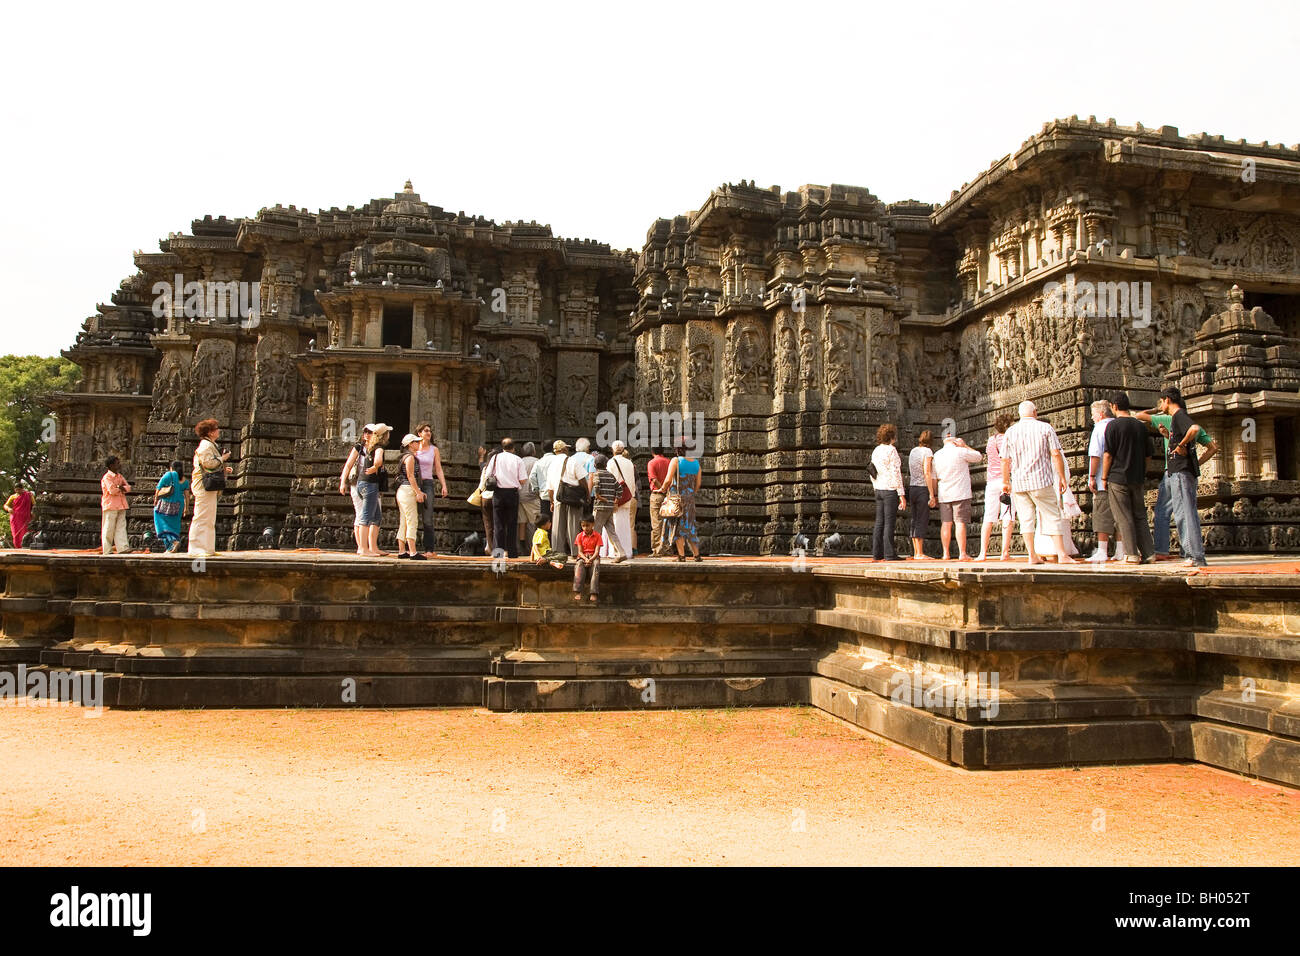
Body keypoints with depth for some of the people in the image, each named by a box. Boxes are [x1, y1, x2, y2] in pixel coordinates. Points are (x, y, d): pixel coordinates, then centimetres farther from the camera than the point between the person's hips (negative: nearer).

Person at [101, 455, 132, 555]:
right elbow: (112, 490, -19)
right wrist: (121, 489, -1)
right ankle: (107, 550, 4)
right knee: (109, 528, -1)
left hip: (121, 506, 7)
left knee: (121, 527, -1)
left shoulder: (120, 476, 16)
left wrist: (121, 488, -13)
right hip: (111, 505, -7)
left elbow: (128, 487, 5)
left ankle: (123, 547, -6)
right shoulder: (107, 477, -8)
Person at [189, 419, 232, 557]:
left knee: (209, 519, 12)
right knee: (202, 517, -11)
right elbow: (208, 463, -22)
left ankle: (207, 548, 16)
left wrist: (224, 469, 14)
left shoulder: (211, 445, 22)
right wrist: (222, 458, -9)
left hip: (210, 487, 11)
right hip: (204, 485, -11)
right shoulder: (206, 445, -10)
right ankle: (197, 548, -10)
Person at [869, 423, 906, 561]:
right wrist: (902, 495, -13)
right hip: (891, 490, -8)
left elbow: (872, 474, 16)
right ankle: (889, 554, -4)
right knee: (889, 522, -6)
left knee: (879, 522, 8)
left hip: (879, 490, 8)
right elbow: (896, 474, -15)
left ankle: (876, 553, 9)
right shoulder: (891, 450, -12)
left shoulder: (876, 450, 12)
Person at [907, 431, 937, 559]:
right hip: (923, 489, -7)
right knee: (922, 521, -6)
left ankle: (915, 552, 9)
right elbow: (927, 473, -15)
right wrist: (932, 495, -15)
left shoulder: (913, 451, 13)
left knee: (915, 521, 8)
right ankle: (919, 554, -8)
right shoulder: (927, 451, -8)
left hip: (912, 488, 7)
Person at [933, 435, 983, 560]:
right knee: (960, 523, -5)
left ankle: (946, 553, 6)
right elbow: (979, 457, 7)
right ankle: (962, 554, -6)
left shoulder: (937, 455, 8)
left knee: (946, 524, 6)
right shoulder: (960, 452, -7)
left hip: (944, 495, 5)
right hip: (960, 494, -4)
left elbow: (934, 478, 13)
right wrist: (964, 445, 9)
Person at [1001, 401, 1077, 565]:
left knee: (1026, 518, 6)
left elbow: (1005, 460, 6)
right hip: (1041, 480, -2)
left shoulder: (1010, 431, 6)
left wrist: (1005, 482, 15)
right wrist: (1062, 478, 2)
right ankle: (1062, 554, -2)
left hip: (1018, 482, 2)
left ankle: (1032, 556, 3)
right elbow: (1056, 455, -4)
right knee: (1051, 517, 2)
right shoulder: (1045, 428, 0)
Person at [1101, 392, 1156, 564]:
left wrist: (1104, 477, -3)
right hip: (1138, 479, 5)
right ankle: (1148, 552, 9)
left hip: (1118, 478, -5)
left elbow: (1108, 454, -10)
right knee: (1140, 516, 12)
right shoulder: (1141, 426, 9)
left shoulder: (1113, 425, -8)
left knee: (1124, 518, -2)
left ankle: (1131, 554, -3)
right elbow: (1147, 455, 15)